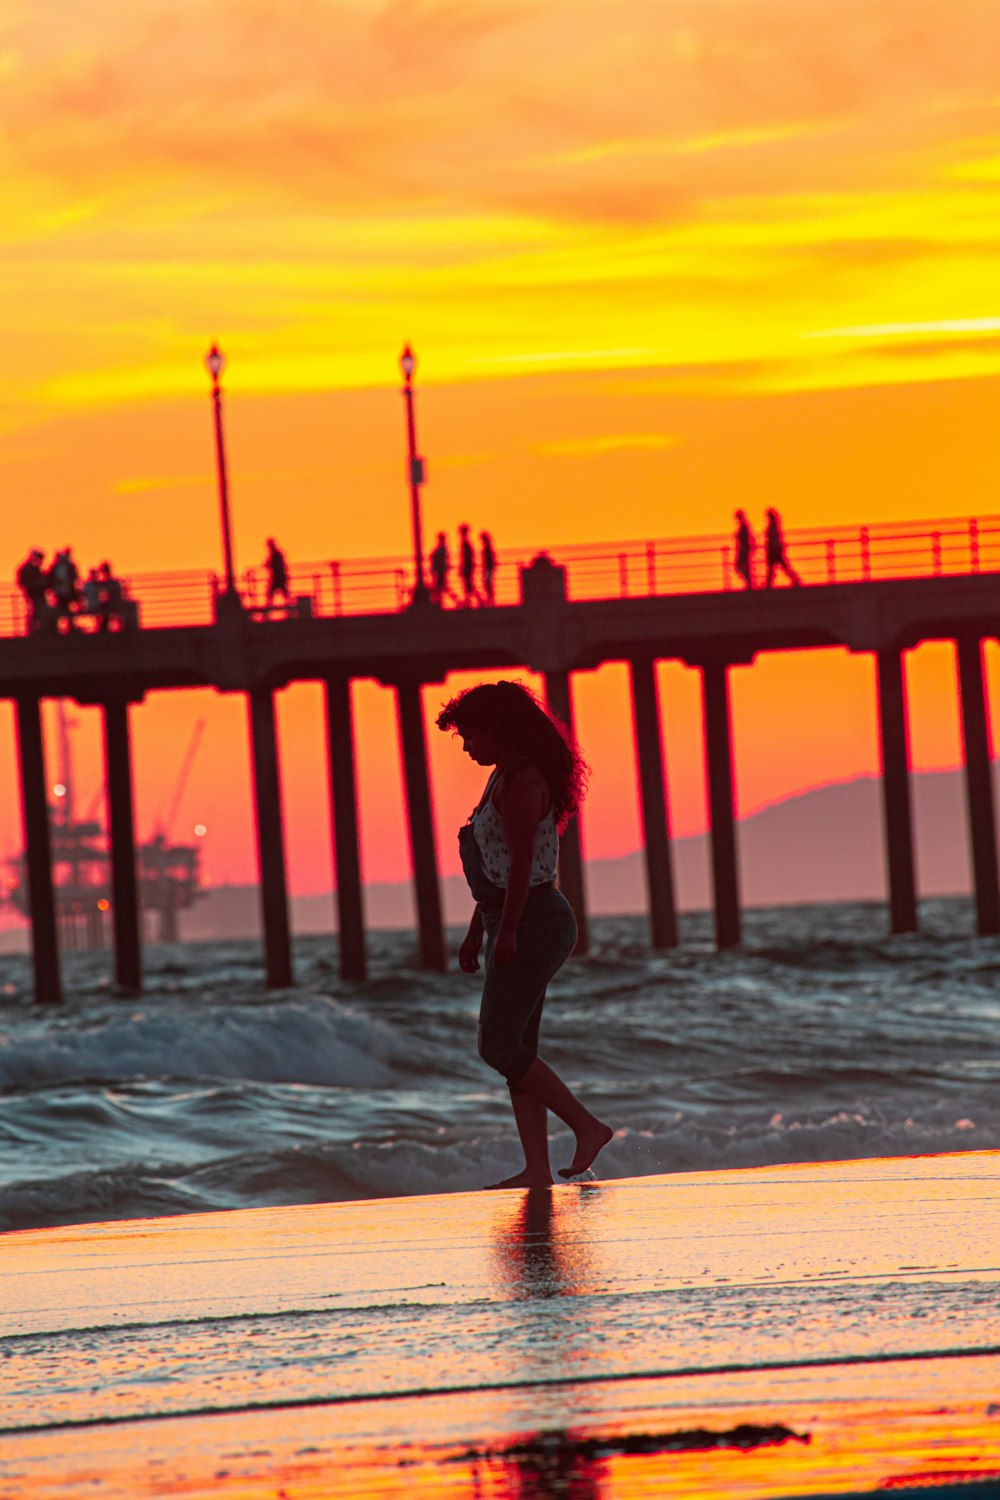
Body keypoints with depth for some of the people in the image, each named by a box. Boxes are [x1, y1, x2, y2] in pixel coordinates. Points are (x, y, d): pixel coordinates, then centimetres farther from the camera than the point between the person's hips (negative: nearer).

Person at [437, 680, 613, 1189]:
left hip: (532, 923, -10)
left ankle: (587, 1126, -5)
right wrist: (476, 931, 23)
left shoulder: (520, 779, -15)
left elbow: (521, 859, -22)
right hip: (515, 927, 10)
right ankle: (537, 1169, 3)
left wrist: (507, 932, -25)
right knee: (516, 1051, 6)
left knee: (499, 1048, -10)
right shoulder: (507, 777, 17)